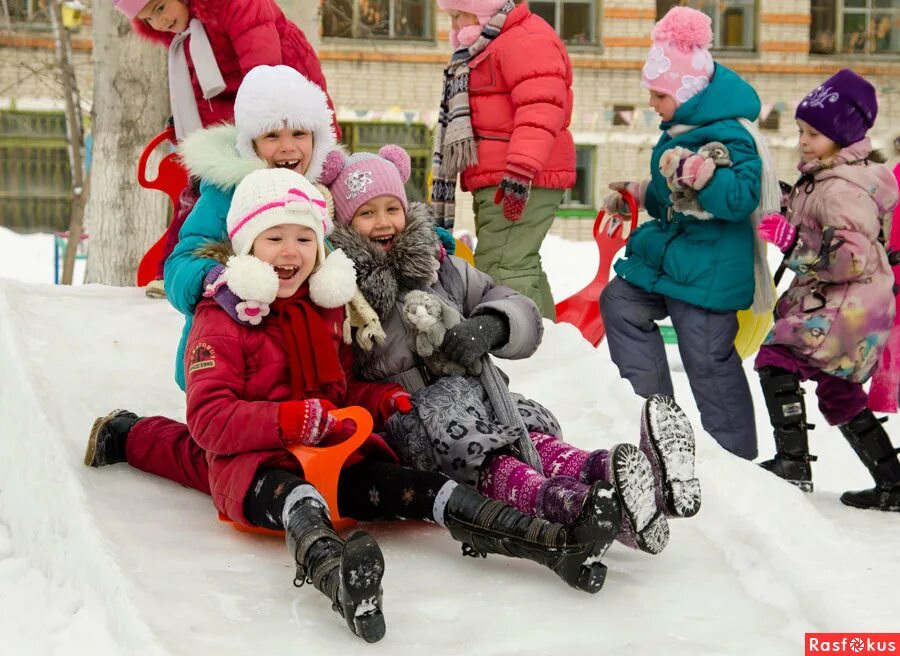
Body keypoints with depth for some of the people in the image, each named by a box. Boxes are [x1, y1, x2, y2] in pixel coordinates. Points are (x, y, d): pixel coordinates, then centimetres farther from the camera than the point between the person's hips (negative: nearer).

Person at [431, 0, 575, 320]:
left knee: (501, 270, -19)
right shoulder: (486, 50, 24)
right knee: (520, 267, 16)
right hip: (497, 182, 11)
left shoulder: (526, 39, -11)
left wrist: (520, 170, -32)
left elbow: (540, 107, -24)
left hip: (522, 181, -11)